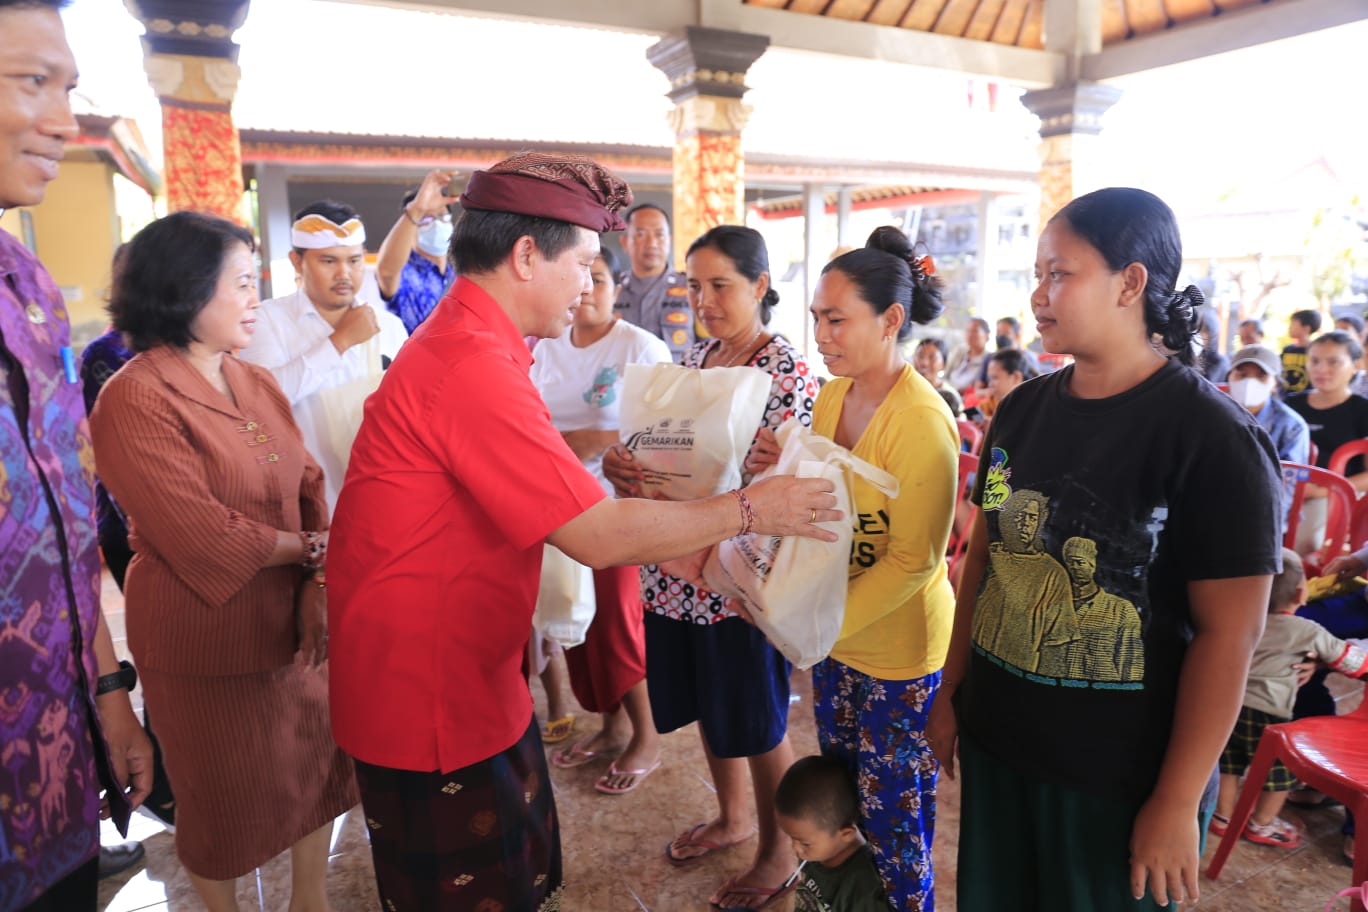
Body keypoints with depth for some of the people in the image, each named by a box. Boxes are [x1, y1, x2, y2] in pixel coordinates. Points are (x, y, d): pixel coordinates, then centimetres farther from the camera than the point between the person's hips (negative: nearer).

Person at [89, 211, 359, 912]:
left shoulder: (256, 384, 5)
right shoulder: (135, 399, -16)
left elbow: (307, 489, 1)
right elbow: (201, 535, -21)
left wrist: (319, 588, -13)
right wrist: (311, 549, -9)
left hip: (294, 618, 6)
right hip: (206, 637, -6)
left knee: (317, 766, 17)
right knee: (226, 796, 15)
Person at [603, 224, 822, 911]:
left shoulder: (787, 372, -14)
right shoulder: (697, 357, 8)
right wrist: (628, 463, -13)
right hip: (678, 567, 7)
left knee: (757, 722, 11)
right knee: (706, 705, 22)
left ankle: (778, 850, 35)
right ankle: (732, 817, 47)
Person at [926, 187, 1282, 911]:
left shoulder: (1215, 439, -15)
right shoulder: (1022, 409, 1)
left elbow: (1227, 638, -15)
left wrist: (1177, 803, -13)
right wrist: (950, 690, 10)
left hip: (1121, 777, -5)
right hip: (995, 742, 5)